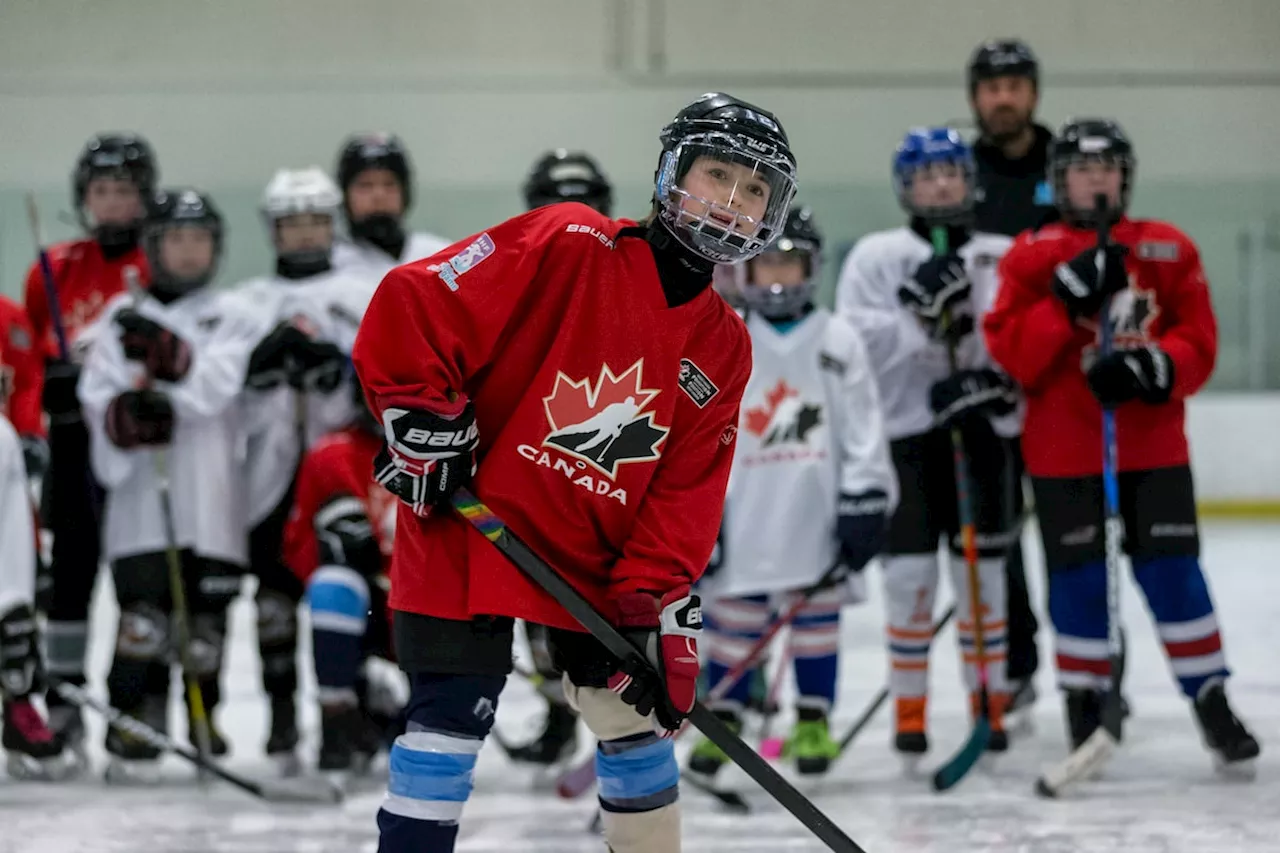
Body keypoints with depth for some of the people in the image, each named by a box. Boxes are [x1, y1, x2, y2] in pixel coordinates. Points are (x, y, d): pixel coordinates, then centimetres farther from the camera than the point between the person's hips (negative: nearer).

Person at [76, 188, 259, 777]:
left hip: (212, 501, 0)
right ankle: (131, 728, -1)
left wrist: (165, 353, -22)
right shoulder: (121, 316, 14)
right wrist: (126, 414, -19)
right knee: (143, 617, -10)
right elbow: (97, 398, 2)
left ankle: (203, 718, 18)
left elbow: (215, 386, -7)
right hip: (140, 499, 0)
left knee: (206, 622, 1)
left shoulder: (232, 320, 11)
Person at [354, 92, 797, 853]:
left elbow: (686, 491, 3)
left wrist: (655, 599, -8)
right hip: (466, 528, -6)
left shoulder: (724, 348, 4)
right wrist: (421, 427, -18)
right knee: (452, 717, -12)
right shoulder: (568, 248, -15)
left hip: (594, 558, 6)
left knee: (637, 711, 12)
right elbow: (410, 305, -18)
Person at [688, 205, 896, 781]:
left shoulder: (837, 341, 3)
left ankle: (814, 722, 14)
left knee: (817, 615, 4)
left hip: (816, 513, 0)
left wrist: (865, 501, -4)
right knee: (733, 616, 2)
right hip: (746, 513, 0)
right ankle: (723, 721, 14)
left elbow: (863, 427, 2)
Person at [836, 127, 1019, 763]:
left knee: (983, 573, 6)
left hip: (980, 431, 1)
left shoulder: (1002, 257, 7)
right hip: (906, 431, -1)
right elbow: (853, 335, -8)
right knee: (911, 574, -3)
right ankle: (909, 711, 7)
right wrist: (917, 320, -21)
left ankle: (989, 704, 16)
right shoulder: (877, 256, 4)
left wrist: (995, 383, -17)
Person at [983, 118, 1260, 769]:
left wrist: (1152, 366, -19)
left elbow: (1198, 342, 1)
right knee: (1078, 579, 1)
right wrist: (1068, 297, -20)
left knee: (1172, 570, -2)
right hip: (1063, 452, -1)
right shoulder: (1032, 258, 1)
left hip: (1152, 446, 1)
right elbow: (1009, 353, -8)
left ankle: (1211, 703, 6)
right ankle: (1084, 707, 13)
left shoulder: (1168, 251, 6)